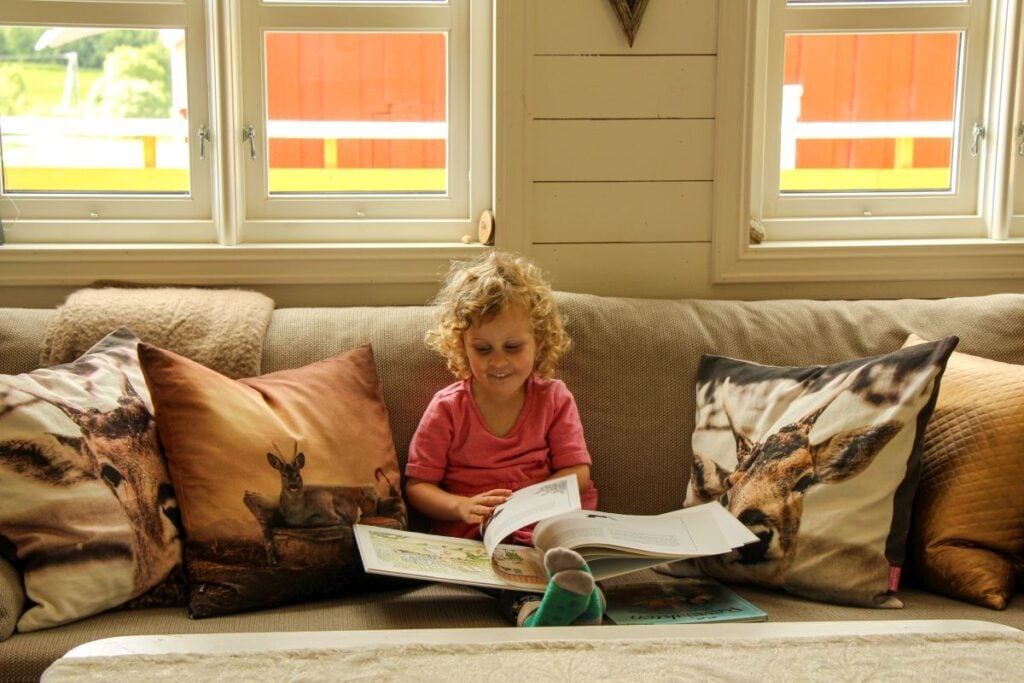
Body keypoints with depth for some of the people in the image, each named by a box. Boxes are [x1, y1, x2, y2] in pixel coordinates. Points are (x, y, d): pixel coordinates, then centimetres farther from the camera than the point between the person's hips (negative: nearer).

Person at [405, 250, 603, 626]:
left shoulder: (553, 397, 10)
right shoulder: (447, 408, 6)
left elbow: (576, 474, 5)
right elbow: (417, 486, 5)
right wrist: (462, 506, -16)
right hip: (474, 538, -2)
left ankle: (581, 593, -61)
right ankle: (530, 609, -64)